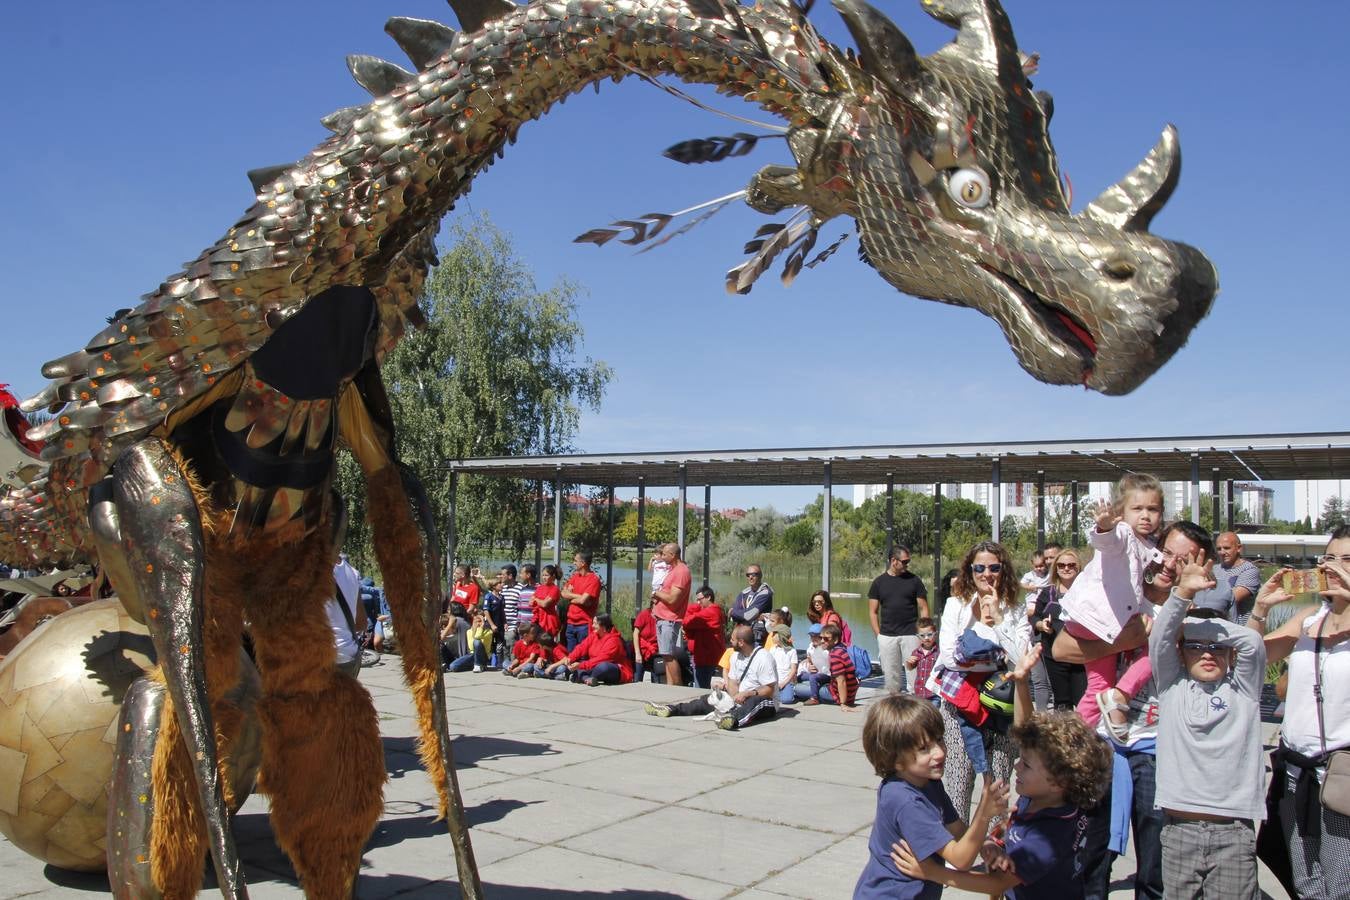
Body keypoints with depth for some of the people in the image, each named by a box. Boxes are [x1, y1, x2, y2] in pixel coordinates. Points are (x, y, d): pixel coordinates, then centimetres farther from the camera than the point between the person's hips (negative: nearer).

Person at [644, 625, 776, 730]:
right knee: (706, 700, -1)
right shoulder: (736, 655, 8)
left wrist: (747, 694, -29)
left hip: (763, 702, -8)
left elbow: (769, 690, -19)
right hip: (740, 699, 8)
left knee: (755, 702, -43)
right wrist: (737, 697, -15)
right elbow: (732, 683, 6)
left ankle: (734, 720, -70)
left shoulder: (763, 657, -17)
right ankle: (670, 708, -9)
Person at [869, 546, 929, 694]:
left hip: (910, 635, -1)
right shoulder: (879, 582, 6)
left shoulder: (914, 580, 4)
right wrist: (878, 635, 0)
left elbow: (923, 609, 4)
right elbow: (873, 611, 8)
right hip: (887, 636, 1)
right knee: (891, 674, 5)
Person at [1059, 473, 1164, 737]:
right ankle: (1120, 695, -14)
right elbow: (1107, 542, -34)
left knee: (1099, 687, 14)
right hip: (1097, 615, -10)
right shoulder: (1122, 533, -10)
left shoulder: (1148, 546, 18)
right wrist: (1104, 527, -58)